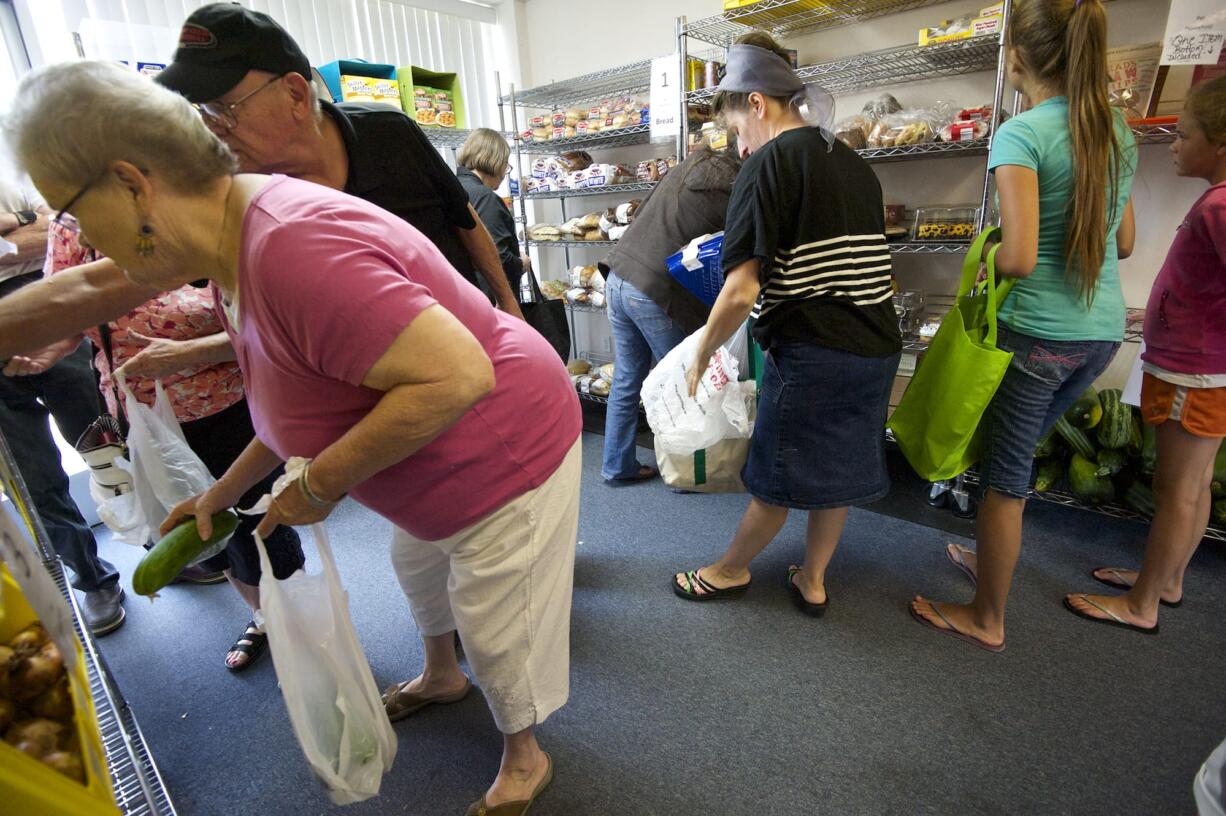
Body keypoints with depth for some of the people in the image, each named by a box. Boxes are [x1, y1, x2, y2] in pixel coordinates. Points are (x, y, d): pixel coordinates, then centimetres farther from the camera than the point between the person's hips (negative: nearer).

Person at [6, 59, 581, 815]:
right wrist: (225, 490, 18)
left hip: (505, 454, -10)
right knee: (419, 566, 32)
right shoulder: (230, 255, 3)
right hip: (439, 467, 10)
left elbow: (457, 376, -37)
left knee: (497, 633, 10)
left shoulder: (294, 247, -31)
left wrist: (319, 484, -24)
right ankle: (441, 677, 64)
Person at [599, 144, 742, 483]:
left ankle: (618, 465, 25)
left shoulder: (689, 165, 11)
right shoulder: (734, 195, -10)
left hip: (619, 278, 7)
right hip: (658, 294, -7)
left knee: (627, 378, 14)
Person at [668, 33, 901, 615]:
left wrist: (702, 355, -6)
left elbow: (741, 290, -20)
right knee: (841, 466, 17)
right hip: (876, 348, 8)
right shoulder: (855, 164, 14)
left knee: (778, 477, 8)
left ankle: (730, 571, 30)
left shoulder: (768, 164, -10)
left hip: (811, 354, -8)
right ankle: (812, 581, 33)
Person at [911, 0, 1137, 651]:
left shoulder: (1021, 135, -14)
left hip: (1037, 334, -7)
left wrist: (982, 264, -2)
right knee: (1016, 451, 24)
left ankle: (986, 619, 21)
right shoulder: (1118, 132, 9)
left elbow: (1018, 257, -22)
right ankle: (991, 557, 43)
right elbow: (1123, 243, 14)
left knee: (1005, 473, 5)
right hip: (1103, 331, 7)